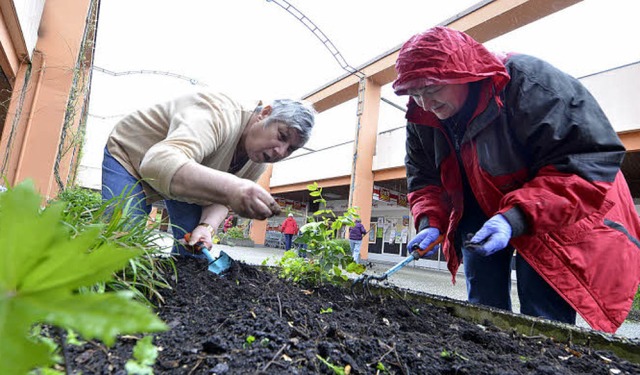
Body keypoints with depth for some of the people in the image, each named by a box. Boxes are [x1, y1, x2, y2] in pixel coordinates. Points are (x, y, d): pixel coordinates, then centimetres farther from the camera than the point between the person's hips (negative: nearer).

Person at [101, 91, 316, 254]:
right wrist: (230, 187, -70)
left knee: (194, 251, -3)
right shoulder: (219, 116, -40)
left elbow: (219, 198, -9)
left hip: (184, 178, 6)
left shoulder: (260, 159, -15)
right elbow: (158, 163, -55)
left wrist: (206, 226, -31)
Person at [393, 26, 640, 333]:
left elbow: (592, 158, -28)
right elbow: (424, 177, 0)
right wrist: (430, 221, -18)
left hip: (553, 213, -5)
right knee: (482, 308, 8)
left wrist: (517, 217, -39)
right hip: (479, 212, 5)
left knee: (543, 317, -8)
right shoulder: (421, 118, -8)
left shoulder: (528, 81, -27)